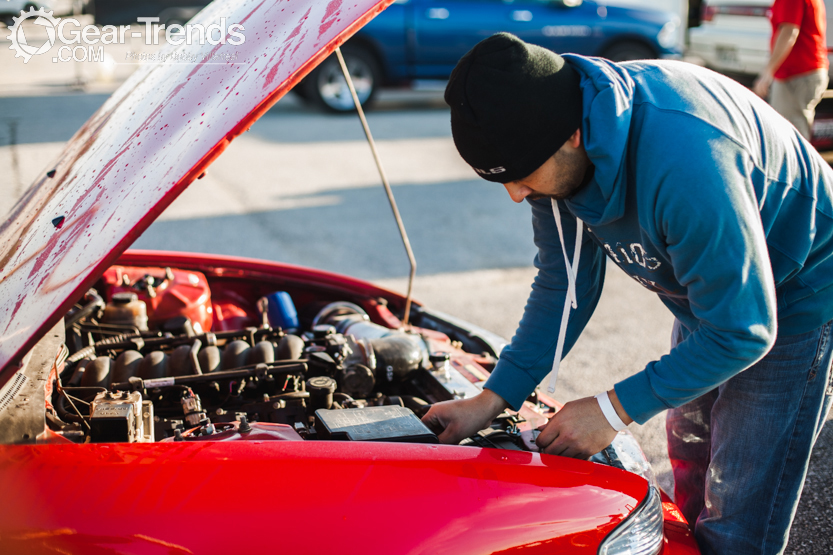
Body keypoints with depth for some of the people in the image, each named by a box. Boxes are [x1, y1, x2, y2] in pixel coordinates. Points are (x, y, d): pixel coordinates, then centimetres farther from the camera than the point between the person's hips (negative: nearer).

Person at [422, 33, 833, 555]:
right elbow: (566, 283, -4)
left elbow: (743, 330, -32)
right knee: (690, 453, 23)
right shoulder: (557, 156, -17)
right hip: (713, 283, 8)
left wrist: (616, 408, -25)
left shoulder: (684, 159, -43)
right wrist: (493, 399, -9)